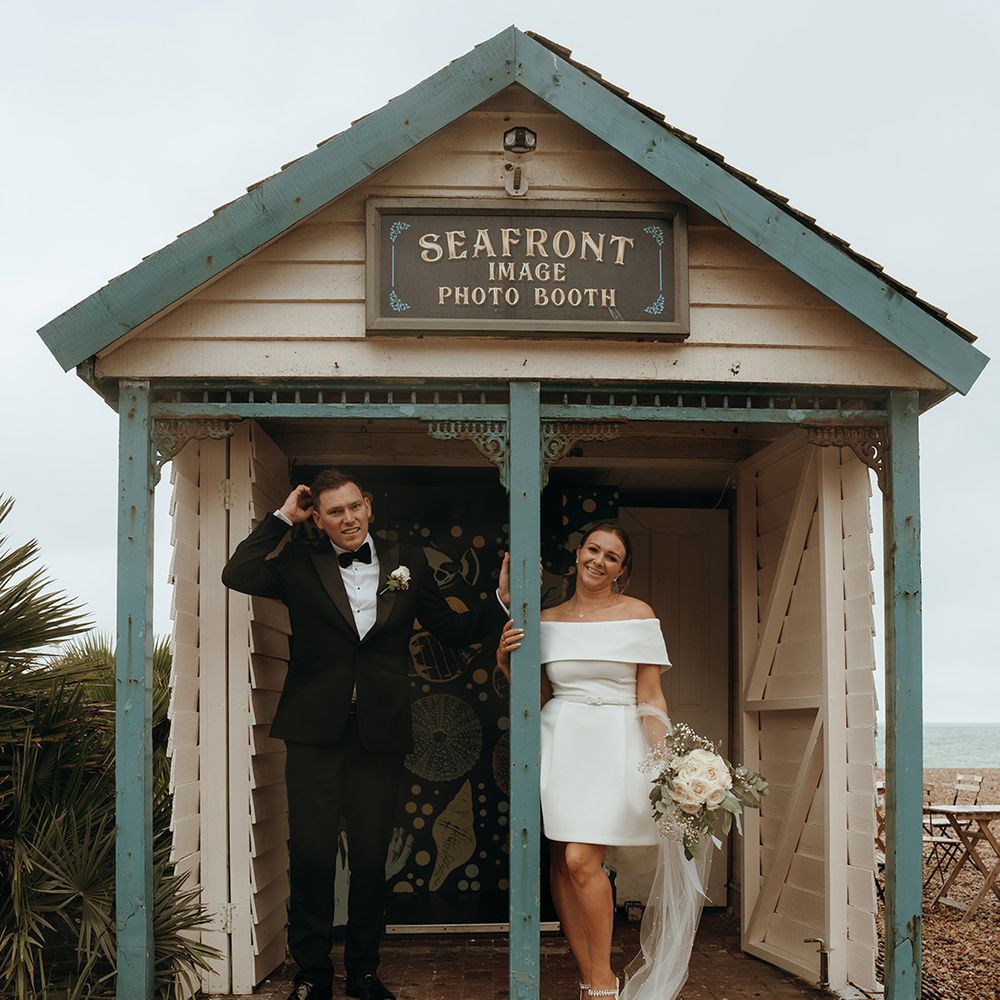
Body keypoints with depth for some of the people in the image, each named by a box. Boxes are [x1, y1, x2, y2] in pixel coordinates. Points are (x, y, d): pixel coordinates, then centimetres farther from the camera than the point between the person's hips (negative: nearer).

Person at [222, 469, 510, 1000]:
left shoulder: (407, 562, 8)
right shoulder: (300, 565, 4)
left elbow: (452, 630, 12)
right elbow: (237, 576, -12)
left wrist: (503, 598, -2)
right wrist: (282, 517, -6)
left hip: (380, 732, 1)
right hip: (315, 731, -1)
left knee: (371, 858, 8)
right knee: (310, 856, 2)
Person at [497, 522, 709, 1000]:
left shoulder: (637, 614, 1)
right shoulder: (548, 620, 10)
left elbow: (650, 698, -1)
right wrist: (507, 661, -1)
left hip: (612, 744, -4)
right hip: (558, 742, 4)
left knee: (581, 860, -15)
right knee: (561, 864, 1)